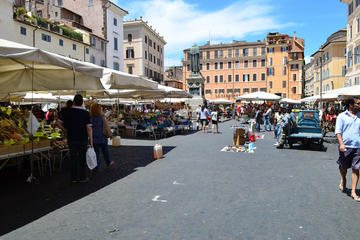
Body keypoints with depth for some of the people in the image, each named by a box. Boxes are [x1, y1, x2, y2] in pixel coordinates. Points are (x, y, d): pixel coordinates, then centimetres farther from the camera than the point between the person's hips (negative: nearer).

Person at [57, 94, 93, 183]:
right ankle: (82, 177, 16)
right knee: (82, 158, 8)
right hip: (83, 139, -2)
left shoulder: (68, 112, -2)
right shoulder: (85, 113, -9)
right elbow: (89, 128, -13)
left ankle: (74, 178, 18)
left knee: (73, 158, 11)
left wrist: (66, 131, 9)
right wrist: (91, 141, -8)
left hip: (71, 139, 2)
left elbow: (59, 123, -3)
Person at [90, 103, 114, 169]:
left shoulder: (90, 117, -3)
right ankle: (108, 162, 31)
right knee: (105, 151, 15)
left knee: (96, 152, 9)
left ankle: (97, 166, 14)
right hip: (102, 136, -2)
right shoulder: (102, 117, -12)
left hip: (94, 137, 2)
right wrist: (110, 134, 0)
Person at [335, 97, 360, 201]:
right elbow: (338, 131, -6)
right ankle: (343, 180, 43)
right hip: (345, 146, -2)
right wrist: (341, 144, -17)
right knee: (343, 167, 13)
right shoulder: (342, 116, -2)